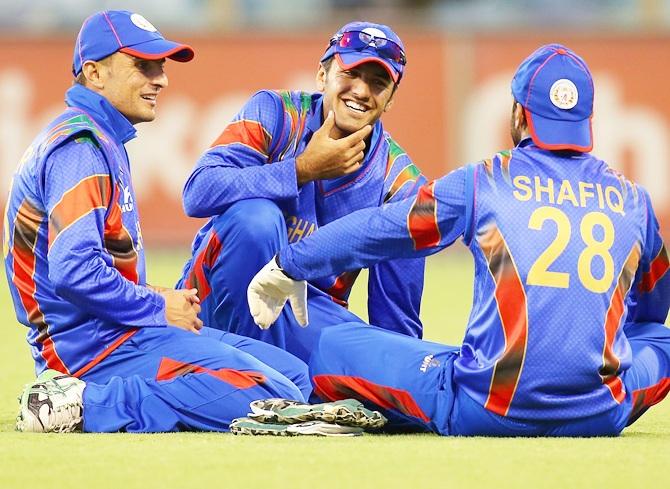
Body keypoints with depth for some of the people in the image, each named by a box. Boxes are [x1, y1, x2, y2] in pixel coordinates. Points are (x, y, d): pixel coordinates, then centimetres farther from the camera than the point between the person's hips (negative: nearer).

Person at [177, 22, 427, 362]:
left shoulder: (398, 185, -4)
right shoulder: (275, 114, -8)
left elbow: (397, 317, 0)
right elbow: (198, 193, -24)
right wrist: (304, 169, -26)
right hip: (219, 304, -3)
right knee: (257, 215, -32)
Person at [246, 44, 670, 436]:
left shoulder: (482, 183, 4)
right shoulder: (633, 199, 12)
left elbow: (376, 229, 13)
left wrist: (289, 267, 29)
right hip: (600, 418, 1)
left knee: (334, 345, 17)